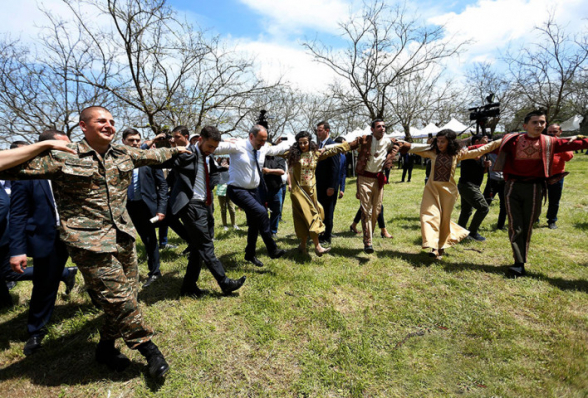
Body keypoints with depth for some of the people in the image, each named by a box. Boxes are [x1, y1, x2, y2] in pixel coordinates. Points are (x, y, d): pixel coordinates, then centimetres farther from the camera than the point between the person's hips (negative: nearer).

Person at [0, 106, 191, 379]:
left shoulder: (124, 154, 10)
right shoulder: (63, 157, -5)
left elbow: (151, 156, 27)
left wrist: (174, 150, 38)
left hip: (123, 237, 6)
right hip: (90, 241, -6)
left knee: (126, 295, 11)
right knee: (119, 298, -4)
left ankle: (106, 349, 33)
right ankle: (148, 348, 15)